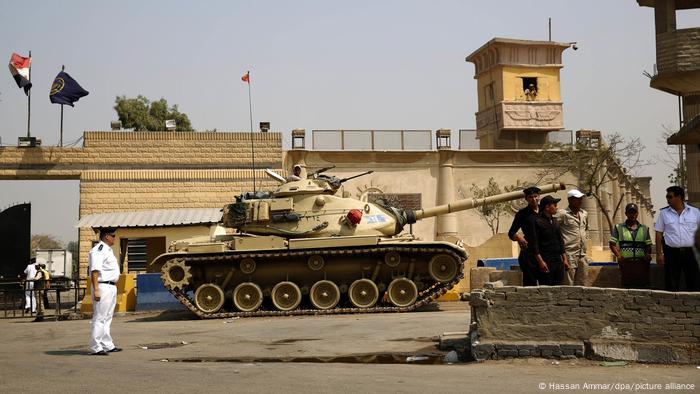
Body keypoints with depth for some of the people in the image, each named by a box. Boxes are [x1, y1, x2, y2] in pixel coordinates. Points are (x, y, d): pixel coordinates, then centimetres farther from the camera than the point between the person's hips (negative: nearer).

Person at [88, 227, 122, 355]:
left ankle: (107, 345, 23)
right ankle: (96, 348, -6)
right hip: (102, 287, -11)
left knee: (107, 317, 15)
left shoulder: (107, 250, 17)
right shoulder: (98, 250, -15)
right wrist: (96, 289, -27)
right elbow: (94, 271, -22)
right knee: (99, 318, -8)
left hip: (111, 287, 11)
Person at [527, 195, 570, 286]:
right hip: (545, 262, -7)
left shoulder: (554, 221, 17)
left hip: (558, 261, 8)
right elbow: (533, 243, -12)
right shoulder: (535, 221, -7)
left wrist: (564, 259, 16)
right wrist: (540, 261, -17)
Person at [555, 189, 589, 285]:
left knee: (581, 285, 10)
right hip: (569, 255, -7)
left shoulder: (584, 214, 14)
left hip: (583, 255, 7)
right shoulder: (563, 214, -8)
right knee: (567, 285, -8)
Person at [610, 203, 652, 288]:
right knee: (627, 286, -6)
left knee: (643, 286, -2)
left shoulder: (644, 229, 16)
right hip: (626, 263, -2)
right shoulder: (619, 228, 9)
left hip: (641, 263, 2)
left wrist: (648, 255, -6)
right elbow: (612, 244, 4)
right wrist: (618, 256, -11)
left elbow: (648, 245, 15)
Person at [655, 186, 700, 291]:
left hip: (689, 252, 0)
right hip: (671, 253, 0)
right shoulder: (663, 212, 4)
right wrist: (659, 254, -1)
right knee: (672, 286, 2)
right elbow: (659, 234, 5)